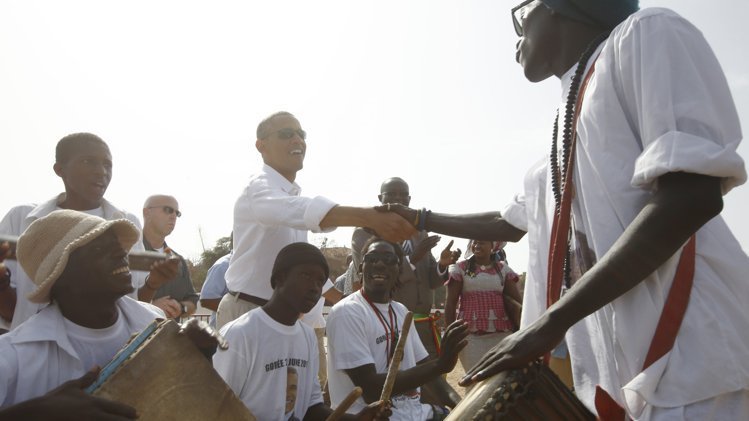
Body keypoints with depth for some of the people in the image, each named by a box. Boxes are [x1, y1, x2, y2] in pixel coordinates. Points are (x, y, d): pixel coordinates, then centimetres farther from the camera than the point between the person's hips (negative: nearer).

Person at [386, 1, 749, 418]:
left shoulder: (644, 34, -4)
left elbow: (691, 197, -17)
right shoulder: (569, 134, 20)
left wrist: (552, 320, -18)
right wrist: (418, 219, 36)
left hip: (691, 358, -8)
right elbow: (509, 223, 32)